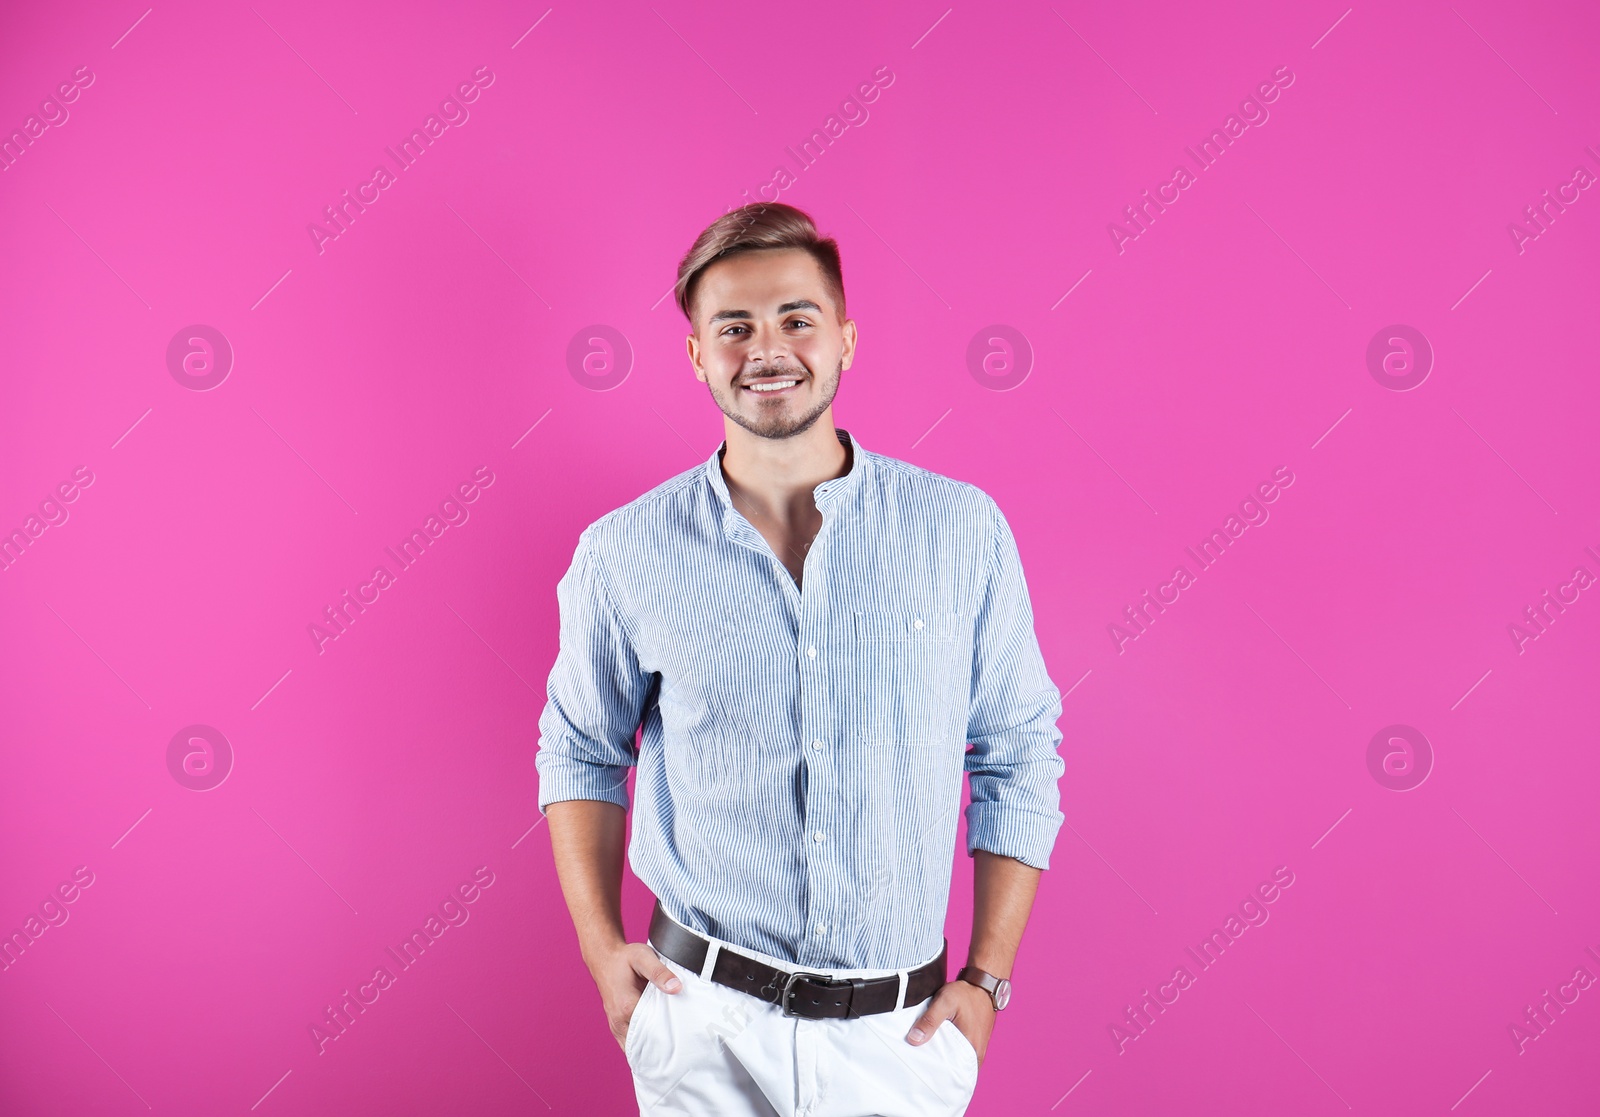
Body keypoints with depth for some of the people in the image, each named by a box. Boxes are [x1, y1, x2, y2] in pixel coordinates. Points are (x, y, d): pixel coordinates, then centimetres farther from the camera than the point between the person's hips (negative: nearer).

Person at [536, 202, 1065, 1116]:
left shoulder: (963, 530, -6)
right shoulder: (624, 552, -5)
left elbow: (1018, 758, 1)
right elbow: (581, 753, 8)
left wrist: (987, 981, -1)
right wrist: (600, 945, -1)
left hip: (901, 1033, 1)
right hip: (702, 1019, 0)